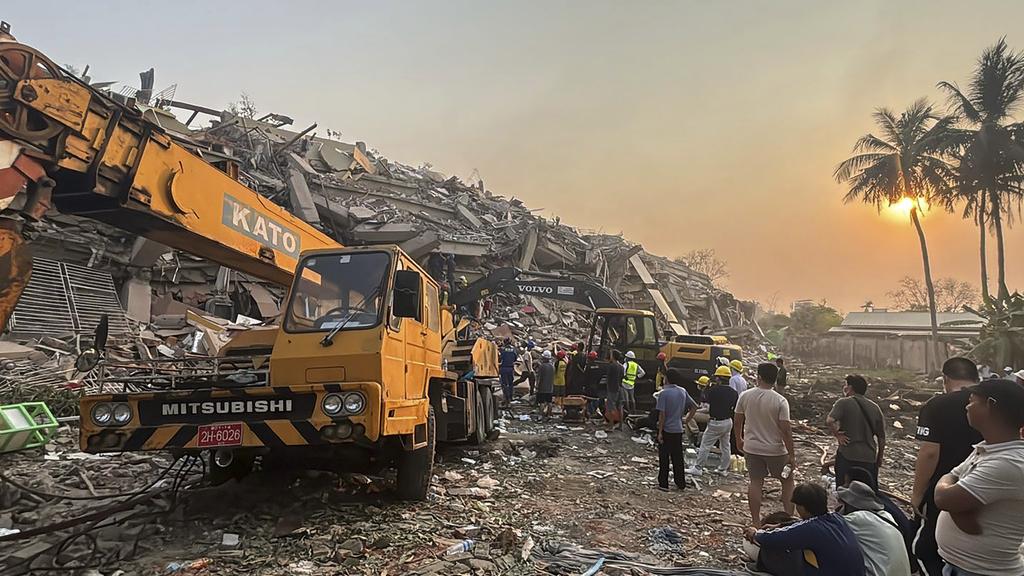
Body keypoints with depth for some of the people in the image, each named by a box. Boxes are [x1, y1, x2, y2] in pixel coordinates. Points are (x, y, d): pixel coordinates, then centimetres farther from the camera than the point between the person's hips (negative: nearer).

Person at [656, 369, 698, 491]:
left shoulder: (663, 393, -15)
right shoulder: (682, 392, 3)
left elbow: (662, 414, -17)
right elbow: (694, 407, 8)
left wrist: (660, 432, -12)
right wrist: (686, 421, 13)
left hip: (666, 430, -5)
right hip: (678, 430, 5)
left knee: (664, 458, 5)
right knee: (678, 457, 15)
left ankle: (663, 484, 9)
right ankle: (681, 484, 21)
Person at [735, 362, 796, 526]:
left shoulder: (745, 396, -6)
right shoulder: (780, 401, -16)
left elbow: (737, 422, 2)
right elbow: (786, 430, -17)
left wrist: (739, 439, 20)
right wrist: (791, 455, -9)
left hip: (752, 448, 3)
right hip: (775, 450, -3)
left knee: (755, 482, 10)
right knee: (787, 481, 16)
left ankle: (756, 521, 15)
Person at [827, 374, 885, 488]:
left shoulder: (843, 403, -8)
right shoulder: (875, 408, 8)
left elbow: (830, 421, -26)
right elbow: (881, 437, 12)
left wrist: (837, 434, -10)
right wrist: (879, 459, 21)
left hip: (847, 456, -4)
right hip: (870, 459, 5)